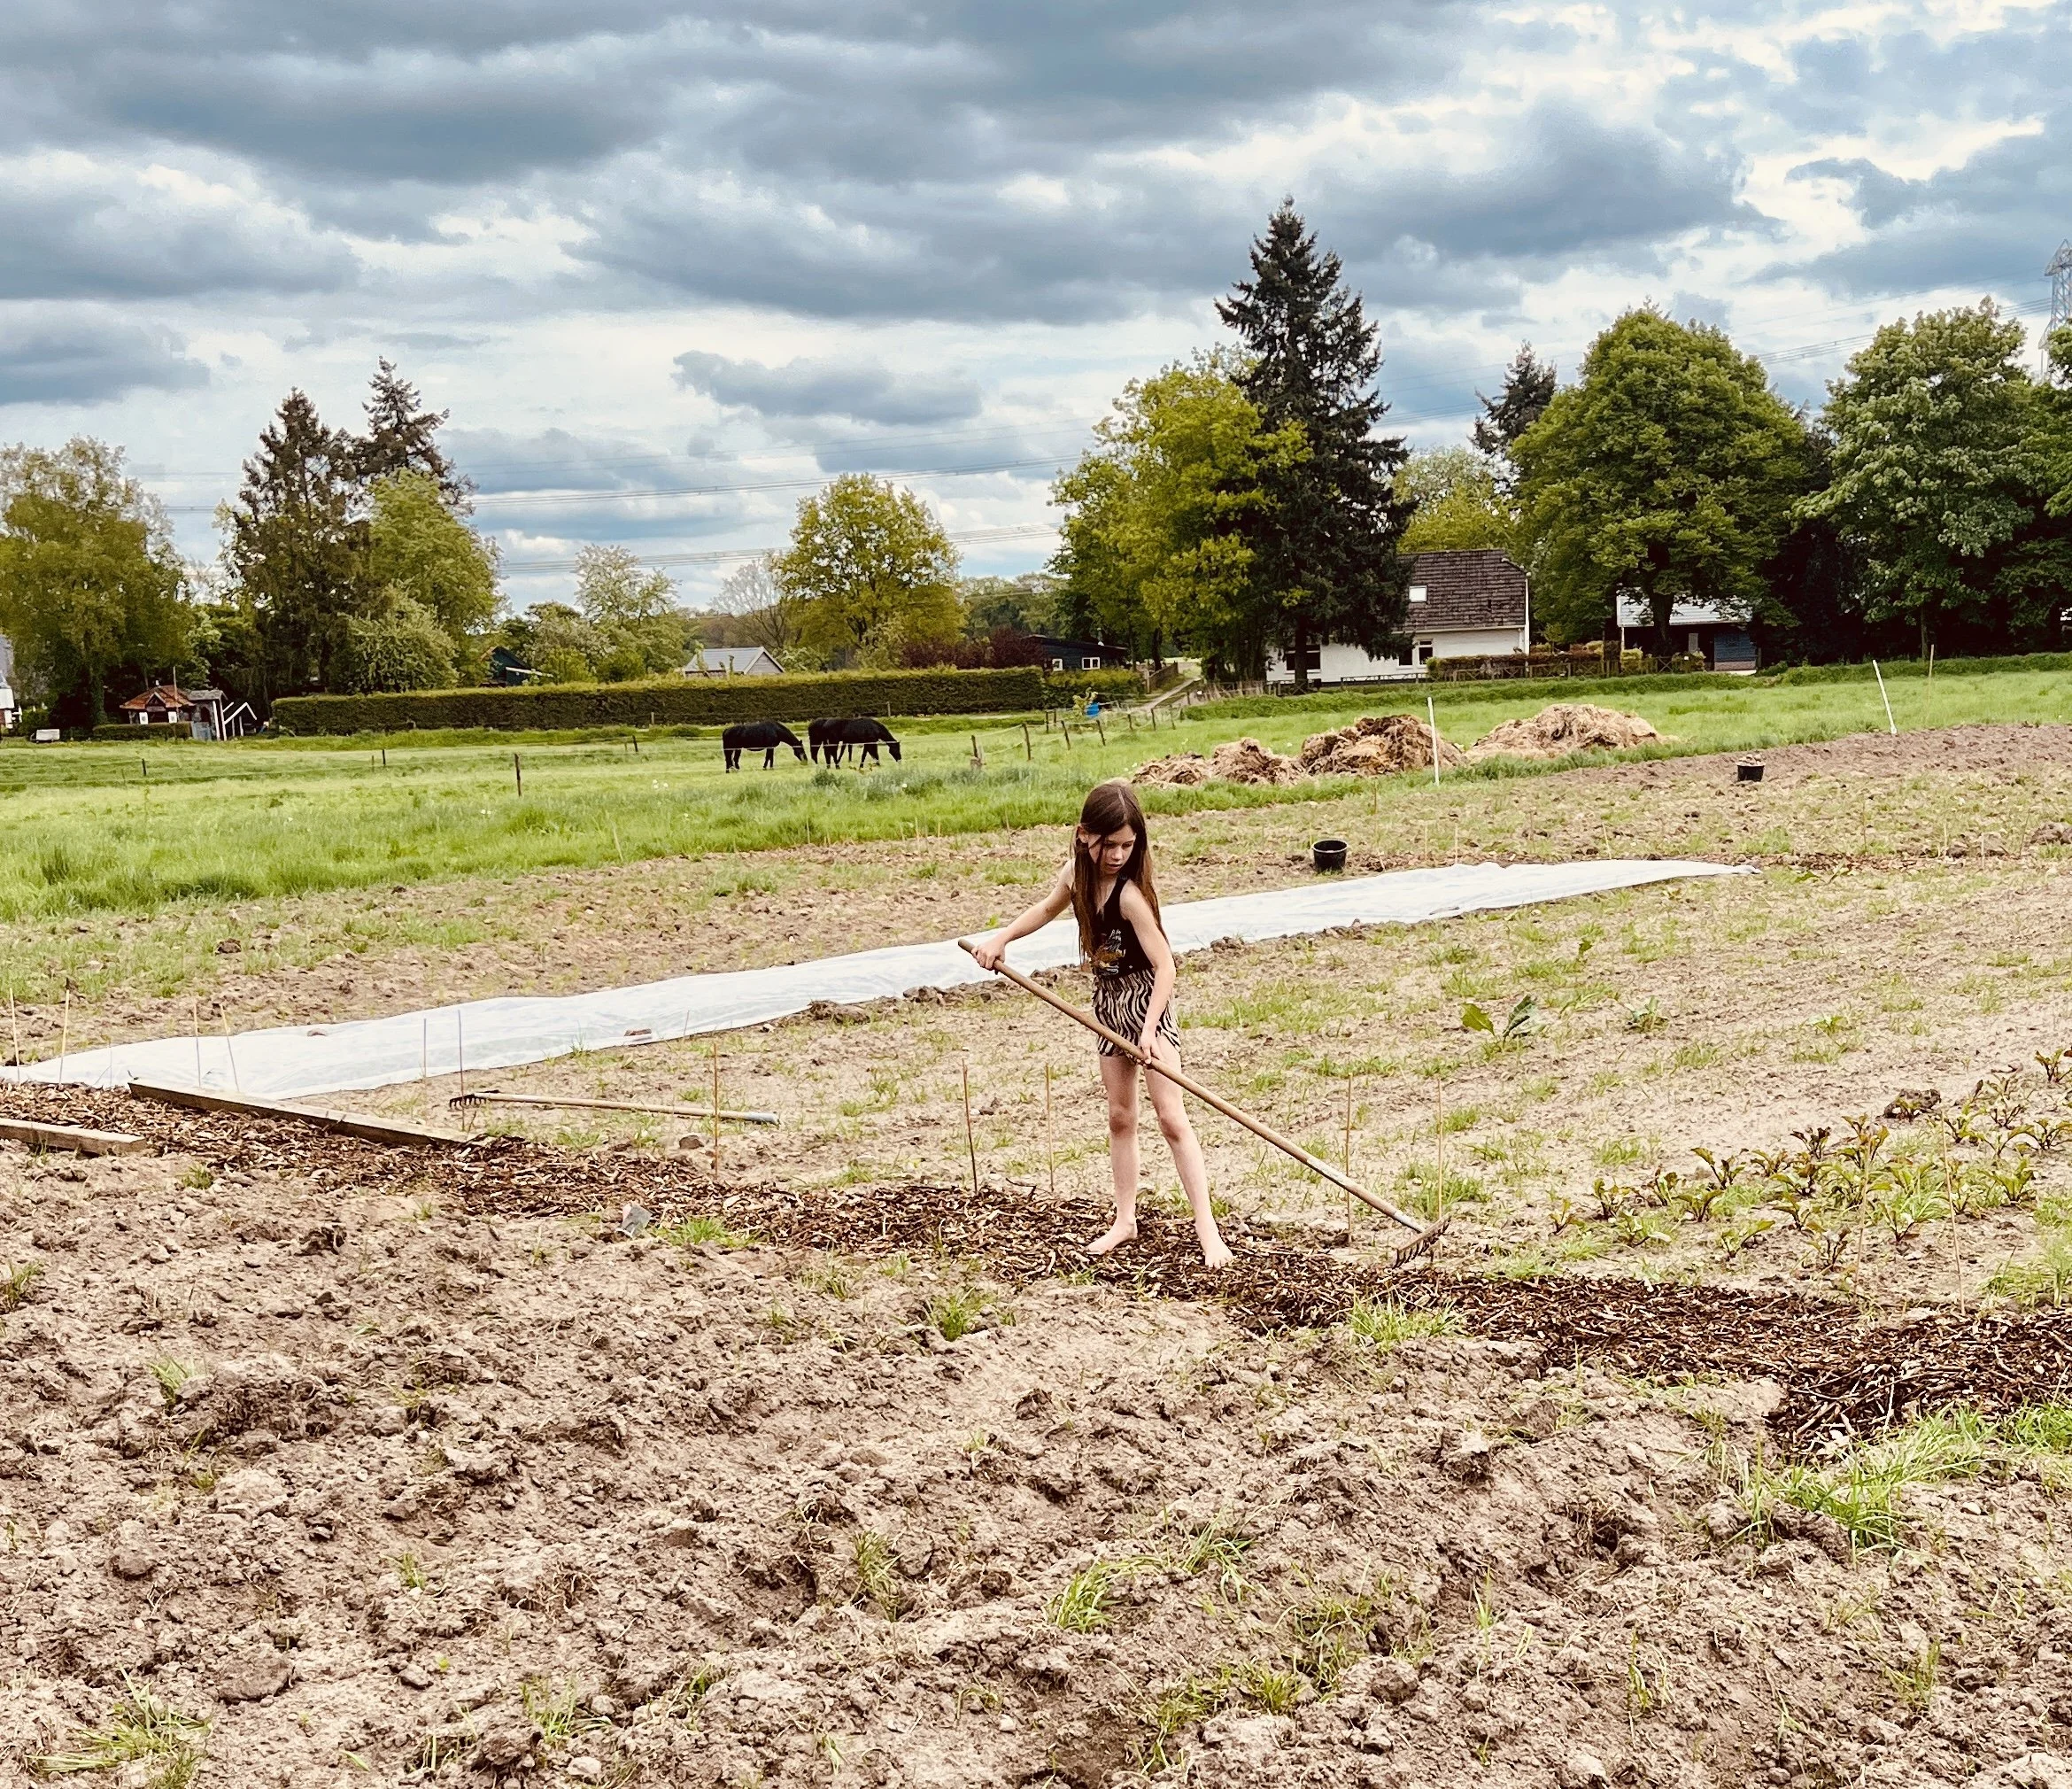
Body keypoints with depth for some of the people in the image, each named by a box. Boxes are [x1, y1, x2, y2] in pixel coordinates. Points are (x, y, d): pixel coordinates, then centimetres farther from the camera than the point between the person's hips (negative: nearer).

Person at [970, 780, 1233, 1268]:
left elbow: (1164, 963, -26)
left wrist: (1150, 1028, -33)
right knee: (1120, 1117, 13)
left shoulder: (1130, 893, -26)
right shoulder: (1076, 876, -5)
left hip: (1146, 1002, -7)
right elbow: (1047, 908, 18)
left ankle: (1207, 1229, -8)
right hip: (1109, 1003, 7)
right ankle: (1125, 1220, 23)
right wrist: (1001, 938, 8)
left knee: (1171, 1117, -9)